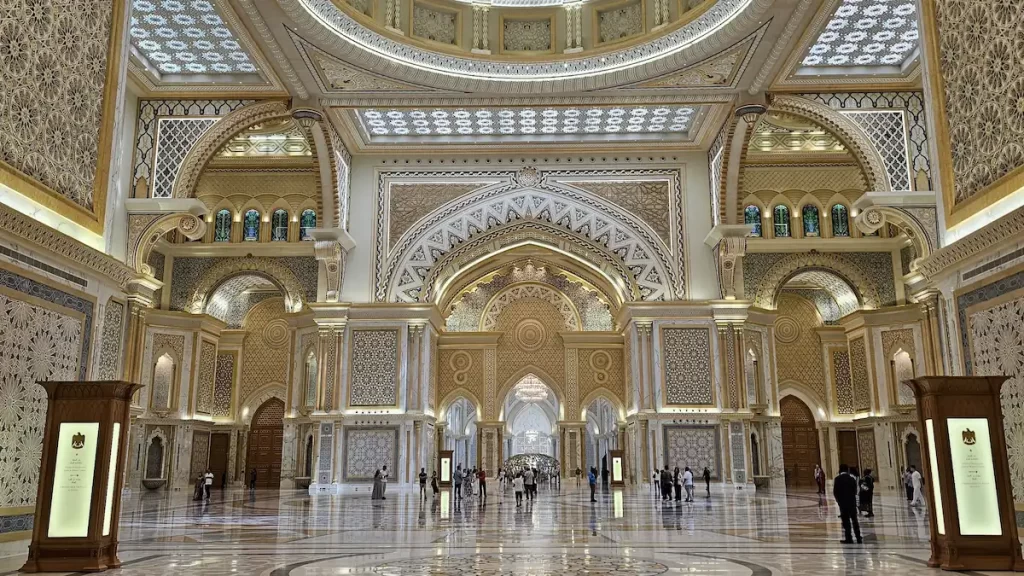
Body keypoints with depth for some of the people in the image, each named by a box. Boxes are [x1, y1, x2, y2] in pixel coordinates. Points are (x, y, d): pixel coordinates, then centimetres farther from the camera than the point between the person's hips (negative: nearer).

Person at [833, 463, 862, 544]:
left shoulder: (837, 479, -8)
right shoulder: (852, 479, 1)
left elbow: (835, 492, -9)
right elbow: (855, 491, 1)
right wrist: (851, 497, 13)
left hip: (843, 503, -3)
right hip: (852, 502, 3)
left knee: (846, 521, 2)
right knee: (854, 520, 11)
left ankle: (849, 538, 2)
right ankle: (859, 538, 12)